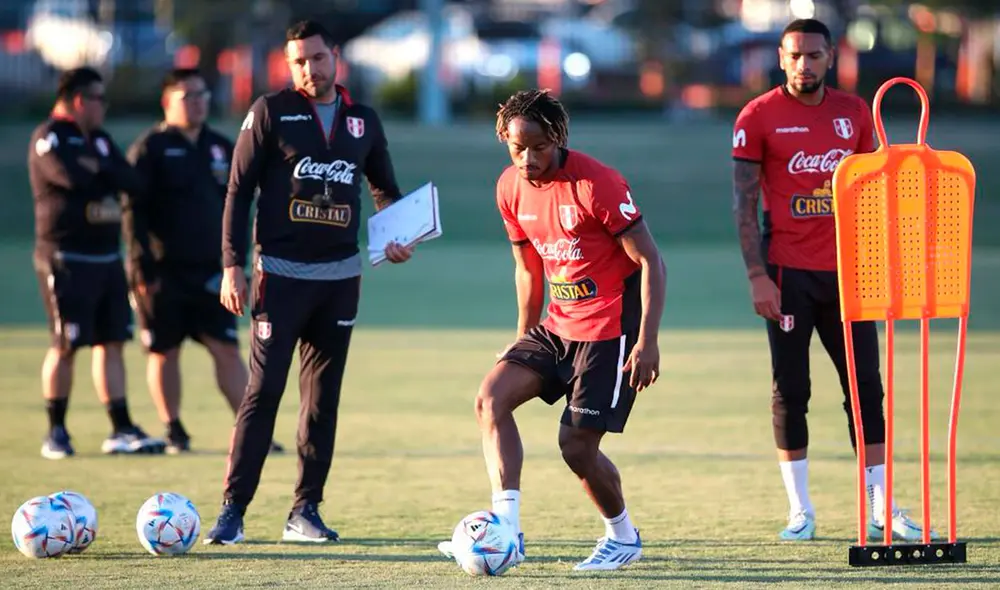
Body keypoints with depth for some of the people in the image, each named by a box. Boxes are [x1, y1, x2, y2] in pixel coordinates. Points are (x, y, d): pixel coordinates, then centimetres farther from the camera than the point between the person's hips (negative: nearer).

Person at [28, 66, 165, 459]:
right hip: (66, 257, -8)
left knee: (112, 341, 6)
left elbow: (134, 182, 5)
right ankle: (56, 432, 6)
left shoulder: (99, 139, 16)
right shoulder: (49, 138, -9)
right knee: (66, 345, -4)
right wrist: (107, 174, -7)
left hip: (106, 255, 8)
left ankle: (121, 430, 8)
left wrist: (95, 168, -11)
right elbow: (71, 176, -27)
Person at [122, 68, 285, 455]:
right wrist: (142, 263, -14)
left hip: (210, 271, 4)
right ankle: (173, 431, 16)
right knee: (164, 351, 4)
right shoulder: (150, 149, -5)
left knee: (227, 349, -2)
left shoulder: (220, 148, 11)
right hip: (164, 273, -4)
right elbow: (134, 210, -8)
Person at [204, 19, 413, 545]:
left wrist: (396, 235, 4)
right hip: (280, 274, -4)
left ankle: (305, 511, 12)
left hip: (340, 275, 4)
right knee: (264, 390, -9)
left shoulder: (364, 121, 10)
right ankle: (232, 510, -7)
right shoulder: (271, 112, -2)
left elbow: (384, 188, 23)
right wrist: (232, 266, -9)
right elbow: (239, 190, -2)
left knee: (323, 397, 6)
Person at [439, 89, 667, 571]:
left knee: (577, 444, -8)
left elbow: (650, 262, -16)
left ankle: (623, 537, 18)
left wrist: (647, 342, -22)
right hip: (557, 326, 7)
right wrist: (524, 339, 18)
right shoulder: (511, 188, 2)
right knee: (491, 396, -12)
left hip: (610, 328, -7)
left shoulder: (595, 183, -19)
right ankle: (506, 528, -16)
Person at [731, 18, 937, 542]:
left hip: (846, 270, 3)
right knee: (791, 391, 1)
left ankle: (882, 510, 6)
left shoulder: (854, 113, 8)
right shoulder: (758, 116, -3)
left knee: (866, 388, 2)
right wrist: (757, 275, -12)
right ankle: (800, 511, 10)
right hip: (789, 273, -3)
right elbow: (743, 201, -5)